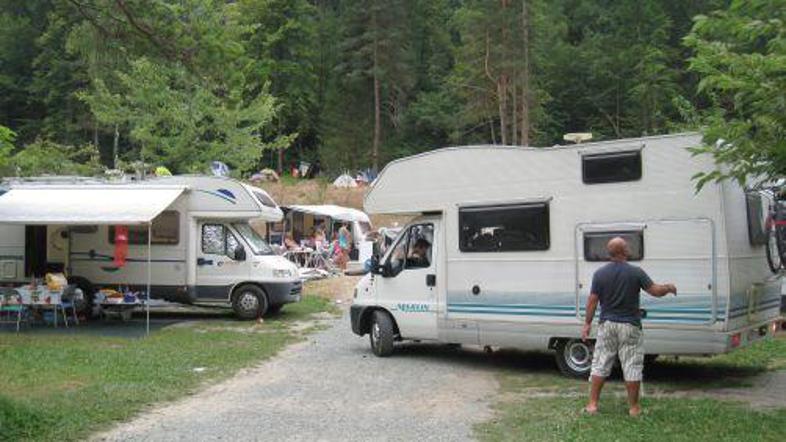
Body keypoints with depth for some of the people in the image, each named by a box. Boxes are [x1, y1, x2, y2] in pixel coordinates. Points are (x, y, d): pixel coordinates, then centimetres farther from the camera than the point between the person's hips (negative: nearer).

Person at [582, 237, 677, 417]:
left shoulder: (600, 274, -4)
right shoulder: (635, 272, -10)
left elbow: (592, 301, -3)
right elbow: (655, 291, -7)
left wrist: (587, 323, 6)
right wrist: (669, 288, 14)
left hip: (607, 325, 2)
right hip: (630, 327, -2)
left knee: (600, 365, 10)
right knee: (632, 367, 6)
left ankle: (592, 404, 11)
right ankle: (634, 407, 11)